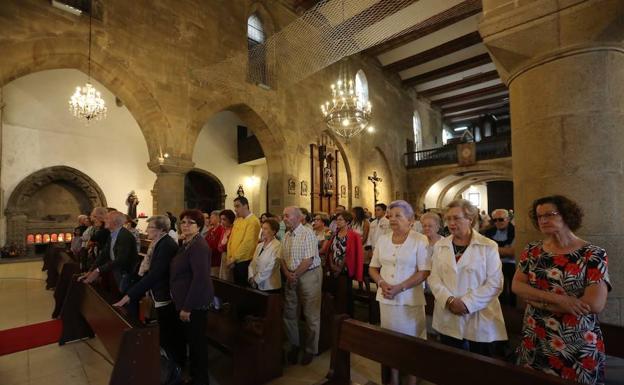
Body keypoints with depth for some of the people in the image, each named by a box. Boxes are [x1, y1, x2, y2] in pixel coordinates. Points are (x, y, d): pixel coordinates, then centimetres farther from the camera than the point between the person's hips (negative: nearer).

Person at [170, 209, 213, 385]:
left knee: (197, 341, 5)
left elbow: (200, 278, -26)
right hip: (185, 301, 10)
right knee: (190, 339, 21)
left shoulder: (198, 245, -20)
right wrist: (183, 304, 15)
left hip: (195, 303, -10)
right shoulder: (186, 243, 11)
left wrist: (187, 306, -23)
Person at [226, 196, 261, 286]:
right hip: (235, 262, 7)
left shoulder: (253, 221, -13)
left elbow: (247, 243, -19)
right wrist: (230, 258, 0)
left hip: (245, 262, -7)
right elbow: (231, 240, 11)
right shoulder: (237, 221, 12)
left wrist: (233, 258, -13)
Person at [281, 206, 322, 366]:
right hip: (291, 277, 7)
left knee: (311, 315, 5)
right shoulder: (286, 236, 9)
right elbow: (283, 258, 10)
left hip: (309, 275, -7)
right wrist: (287, 273, -6)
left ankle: (310, 350, 23)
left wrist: (295, 275, -12)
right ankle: (294, 345, 33)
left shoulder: (307, 234, -14)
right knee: (289, 313, 13)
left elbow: (308, 260, -18)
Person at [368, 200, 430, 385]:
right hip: (386, 298, 4)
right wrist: (382, 283, -10)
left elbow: (424, 272, -12)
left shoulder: (420, 240, -8)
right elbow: (373, 268, 9)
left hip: (410, 299, -4)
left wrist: (399, 288, -18)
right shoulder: (382, 239, 4)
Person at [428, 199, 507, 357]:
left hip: (480, 321, -2)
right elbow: (434, 278, 2)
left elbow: (494, 283, -9)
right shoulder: (439, 246, 4)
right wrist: (449, 300, -15)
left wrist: (467, 303, -16)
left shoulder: (489, 246, -5)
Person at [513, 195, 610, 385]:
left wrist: (536, 300, -16)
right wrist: (557, 298, -21)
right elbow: (516, 285, -7)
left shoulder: (593, 254, -11)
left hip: (578, 345, -3)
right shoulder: (532, 251, -1)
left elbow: (595, 304, -20)